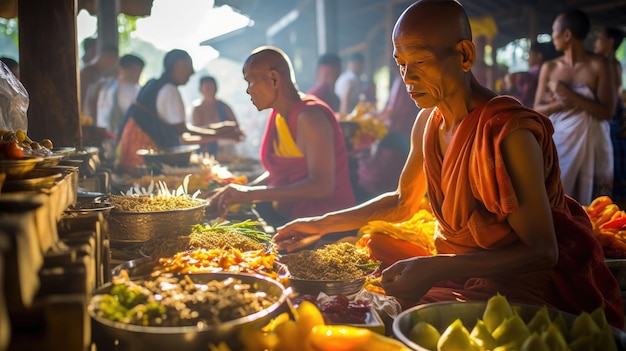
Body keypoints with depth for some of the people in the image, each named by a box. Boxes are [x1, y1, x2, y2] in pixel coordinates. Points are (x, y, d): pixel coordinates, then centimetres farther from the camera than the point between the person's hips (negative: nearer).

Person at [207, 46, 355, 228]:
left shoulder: (310, 116, -16)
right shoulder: (278, 116, 9)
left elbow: (322, 185, -25)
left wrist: (252, 194, -26)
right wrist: (240, 193, 1)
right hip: (287, 216, 8)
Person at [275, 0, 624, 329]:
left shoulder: (508, 132, -23)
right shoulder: (428, 122, 1)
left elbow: (542, 252, -24)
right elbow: (402, 203, 15)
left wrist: (435, 268, -36)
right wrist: (323, 224, 10)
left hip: (518, 286, -7)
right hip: (457, 272, 7)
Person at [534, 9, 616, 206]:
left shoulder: (599, 65, -5)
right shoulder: (549, 68, 5)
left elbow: (607, 112, -11)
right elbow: (537, 109, 3)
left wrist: (568, 94, -17)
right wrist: (561, 103, -16)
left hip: (590, 144, -2)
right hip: (558, 143, 3)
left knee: (589, 205, 2)